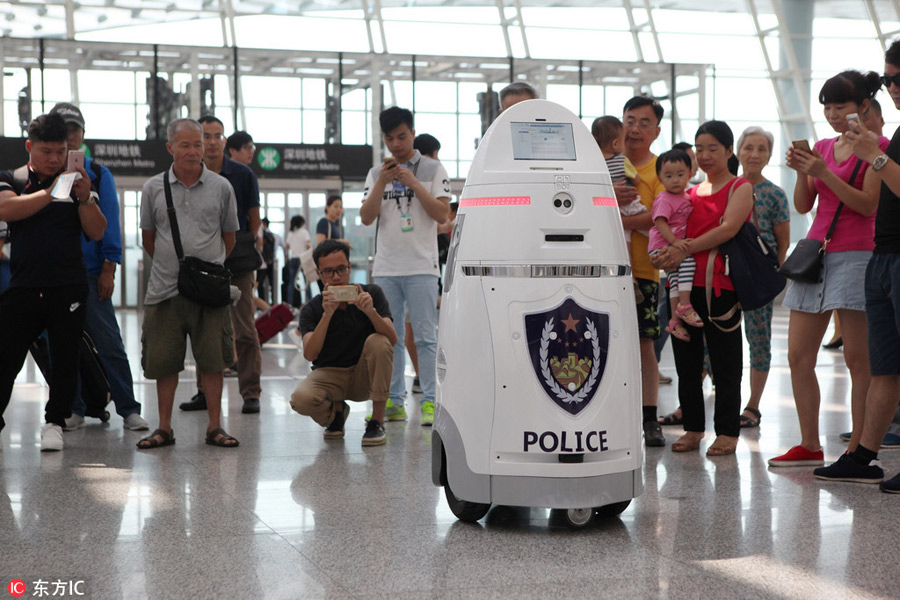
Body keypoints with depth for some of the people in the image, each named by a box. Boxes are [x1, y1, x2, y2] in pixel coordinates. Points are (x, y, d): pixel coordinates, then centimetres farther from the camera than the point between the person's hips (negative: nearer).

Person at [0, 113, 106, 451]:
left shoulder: (79, 183, 10)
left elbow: (97, 232, 1)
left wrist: (84, 199, -15)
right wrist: (51, 192, -17)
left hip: (68, 288, 1)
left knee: (65, 360, 3)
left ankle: (54, 423, 16)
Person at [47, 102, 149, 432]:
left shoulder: (98, 174, 7)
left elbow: (109, 223, 3)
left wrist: (108, 269, -5)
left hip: (90, 272, -2)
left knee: (109, 343, -2)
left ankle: (129, 409, 3)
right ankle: (73, 410, 16)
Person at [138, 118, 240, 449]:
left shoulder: (221, 187, 3)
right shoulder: (153, 188, 4)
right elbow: (148, 236, 14)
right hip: (165, 288, 1)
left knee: (212, 360, 0)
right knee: (164, 361, 4)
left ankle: (214, 427, 8)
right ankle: (164, 428, 13)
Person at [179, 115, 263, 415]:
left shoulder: (243, 175, 1)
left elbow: (254, 219, 4)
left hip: (238, 266, -3)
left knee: (245, 332, -4)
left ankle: (251, 393, 1)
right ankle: (205, 391, 16)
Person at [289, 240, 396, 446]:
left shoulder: (371, 294, -6)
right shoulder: (311, 309, -6)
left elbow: (392, 340, -18)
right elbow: (309, 355, -23)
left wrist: (370, 311, -37)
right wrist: (327, 314, -34)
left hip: (364, 375, 0)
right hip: (329, 374, 0)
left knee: (378, 341, -30)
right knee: (301, 399, -32)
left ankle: (377, 420, -18)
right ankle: (336, 411, 7)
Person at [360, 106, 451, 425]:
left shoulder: (433, 169, 3)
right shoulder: (376, 173, 11)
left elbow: (442, 214, -6)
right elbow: (366, 217, 3)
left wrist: (413, 183, -12)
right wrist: (381, 184, -8)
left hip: (422, 267, -3)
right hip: (386, 267, 4)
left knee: (425, 337, -5)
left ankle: (429, 401, -1)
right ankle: (394, 401, 12)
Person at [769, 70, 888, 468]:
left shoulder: (877, 147, -1)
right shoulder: (822, 147, 17)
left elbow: (869, 205, -11)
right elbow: (803, 205, 15)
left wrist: (824, 173, -17)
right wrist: (802, 172, -3)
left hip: (854, 254, -6)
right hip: (815, 251, 7)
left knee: (857, 358, -7)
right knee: (798, 357, 3)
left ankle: (859, 448, -3)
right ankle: (809, 447, 11)